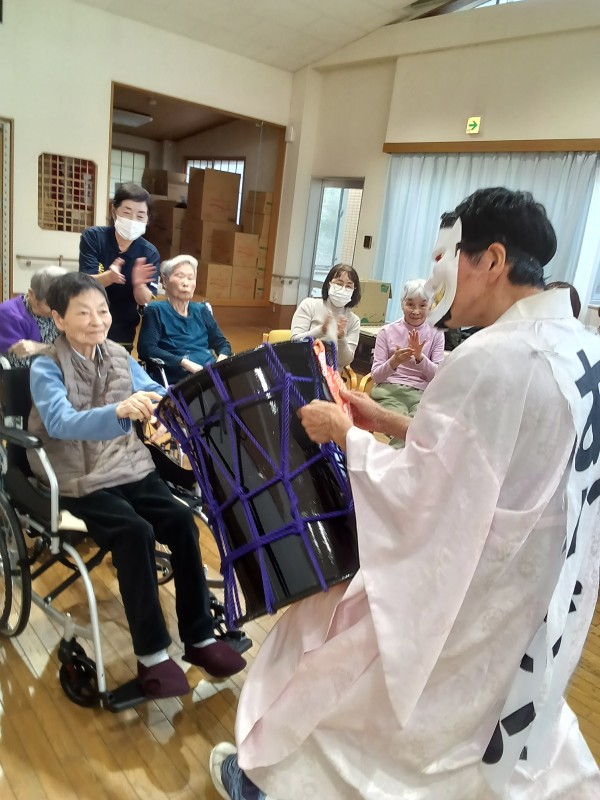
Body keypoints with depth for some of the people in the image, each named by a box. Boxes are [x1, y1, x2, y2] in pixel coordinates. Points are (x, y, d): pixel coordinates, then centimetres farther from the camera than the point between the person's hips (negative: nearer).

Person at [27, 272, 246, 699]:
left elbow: (157, 395, -2)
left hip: (129, 468, 5)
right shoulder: (46, 368, -11)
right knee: (134, 533, -27)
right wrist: (118, 411, -49)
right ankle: (152, 653, -11)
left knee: (181, 520, -17)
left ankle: (199, 636, -3)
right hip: (77, 479, -4)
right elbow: (60, 422, -30)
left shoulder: (119, 356, 5)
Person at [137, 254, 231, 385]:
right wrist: (183, 362, -17)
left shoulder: (201, 311, 20)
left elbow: (222, 343, 20)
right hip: (179, 381, -4)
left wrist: (221, 361, -3)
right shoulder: (156, 310, 6)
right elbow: (146, 349, -7)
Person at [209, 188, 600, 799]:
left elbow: (415, 496, -25)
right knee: (505, 711, 32)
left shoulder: (490, 360, -29)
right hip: (536, 589, 8)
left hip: (462, 594, -7)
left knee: (327, 674, 16)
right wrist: (388, 421, 5)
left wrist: (346, 433, -10)